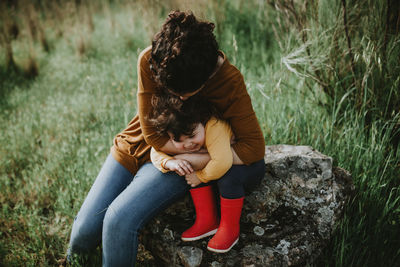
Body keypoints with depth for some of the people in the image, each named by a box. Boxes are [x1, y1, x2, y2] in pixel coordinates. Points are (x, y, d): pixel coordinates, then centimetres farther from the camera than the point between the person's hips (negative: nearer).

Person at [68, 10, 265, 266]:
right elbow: (151, 131, -18)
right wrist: (195, 147, -23)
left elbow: (254, 147, -21)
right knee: (85, 230, -2)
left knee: (119, 219, -27)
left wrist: (199, 159, -25)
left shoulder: (230, 81, -25)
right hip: (135, 147, 3)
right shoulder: (149, 61, -23)